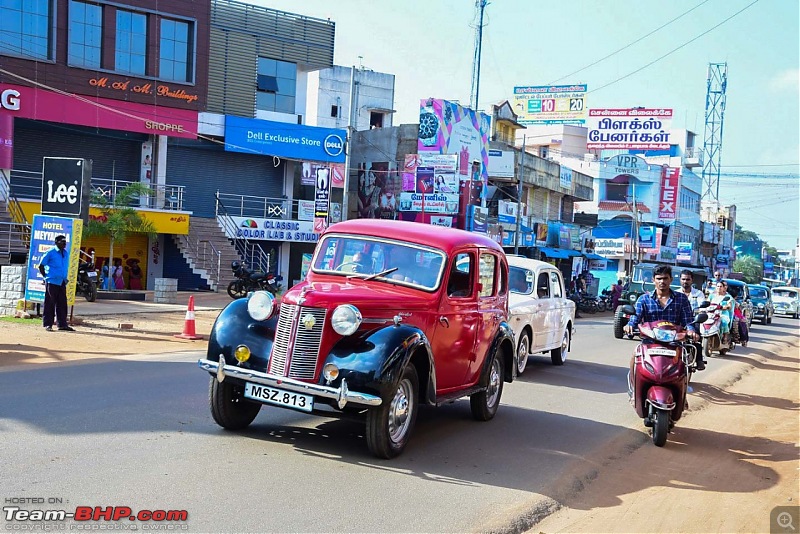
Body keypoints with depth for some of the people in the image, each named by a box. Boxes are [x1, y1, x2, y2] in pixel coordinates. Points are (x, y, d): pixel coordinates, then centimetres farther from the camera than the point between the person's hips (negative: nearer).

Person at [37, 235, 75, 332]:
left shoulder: (66, 254, 13)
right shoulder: (50, 253, -6)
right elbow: (41, 266, -2)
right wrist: (45, 277, -4)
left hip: (62, 283, 6)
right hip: (52, 282, -6)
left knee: (62, 304, 7)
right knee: (50, 303, -1)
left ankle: (62, 324, 11)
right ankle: (47, 324, 6)